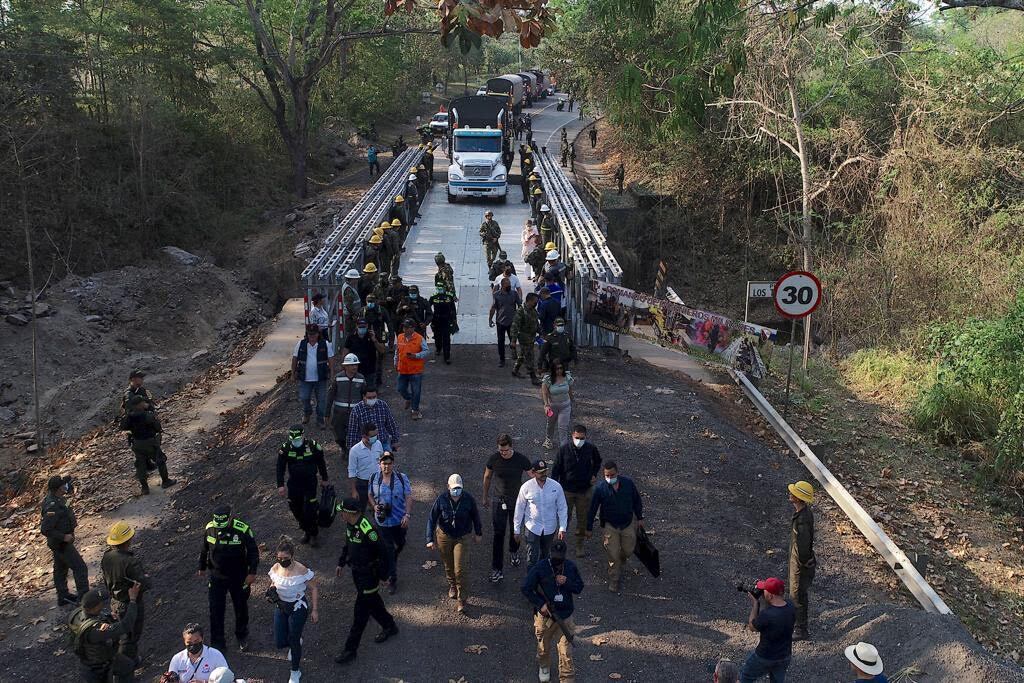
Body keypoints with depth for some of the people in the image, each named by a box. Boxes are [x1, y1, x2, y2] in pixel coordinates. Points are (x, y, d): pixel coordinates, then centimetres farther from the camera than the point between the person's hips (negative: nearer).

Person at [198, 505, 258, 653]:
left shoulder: (243, 530, -23)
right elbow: (204, 549, 5)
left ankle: (242, 637, 39)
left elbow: (253, 551, -12)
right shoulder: (210, 528, -13)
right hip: (217, 577, 2)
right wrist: (202, 567, 16)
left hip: (238, 578, -2)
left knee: (241, 608, 16)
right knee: (216, 611, 4)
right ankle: (218, 643, 20)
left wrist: (252, 572, -15)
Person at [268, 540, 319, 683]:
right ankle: (297, 641, 44)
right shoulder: (275, 568, -9)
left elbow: (314, 588, -13)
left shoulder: (302, 571, -24)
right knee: (280, 643, 7)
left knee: (294, 641, 5)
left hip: (297, 608, -5)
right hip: (281, 607, 5)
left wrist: (315, 609, -10)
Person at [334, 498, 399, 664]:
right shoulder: (350, 525, -4)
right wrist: (341, 563, 19)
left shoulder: (367, 530, -32)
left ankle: (350, 650, 11)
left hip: (368, 575, -9)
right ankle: (389, 626, 47)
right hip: (356, 572, 9)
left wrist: (382, 575, -18)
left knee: (360, 612, 1)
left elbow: (385, 552, -26)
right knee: (372, 602, 25)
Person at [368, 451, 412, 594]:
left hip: (400, 520, 0)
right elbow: (370, 495, 8)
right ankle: (392, 580, 16)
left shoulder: (402, 478, -13)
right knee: (388, 550, 4)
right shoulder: (373, 478, -7)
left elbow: (408, 497, -9)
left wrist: (407, 515, -19)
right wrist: (374, 506, -11)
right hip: (382, 521, 0)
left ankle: (393, 559, 56)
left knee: (400, 544, 22)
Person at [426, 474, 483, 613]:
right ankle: (452, 585, 50)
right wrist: (430, 539, -16)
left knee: (461, 569, -7)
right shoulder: (441, 500, -18)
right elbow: (431, 519, -12)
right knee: (448, 565, 20)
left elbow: (475, 516, 1)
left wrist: (478, 533, 11)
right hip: (444, 536, 1)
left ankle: (462, 600, 5)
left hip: (462, 538, -1)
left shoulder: (468, 499, -16)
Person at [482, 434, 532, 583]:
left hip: (517, 501, 0)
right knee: (498, 534, -4)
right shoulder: (493, 459, -13)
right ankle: (497, 569, 2)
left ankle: (514, 552, 49)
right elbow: (487, 477, 4)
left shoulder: (521, 459, -17)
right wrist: (485, 497, 13)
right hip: (499, 501, 0)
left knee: (515, 530, 18)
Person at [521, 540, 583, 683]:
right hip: (545, 614, -1)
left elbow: (579, 587, 3)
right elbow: (526, 589, -9)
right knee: (544, 647, 20)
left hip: (565, 616, 1)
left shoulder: (571, 567, -4)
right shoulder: (540, 568, -13)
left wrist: (566, 583, -16)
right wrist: (541, 604, -16)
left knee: (566, 652, -2)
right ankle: (543, 667, 49)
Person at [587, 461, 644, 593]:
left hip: (628, 523, 2)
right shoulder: (600, 488, -18)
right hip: (609, 525, -2)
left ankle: (619, 564, 48)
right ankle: (615, 582, 18)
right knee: (613, 555, -1)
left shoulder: (628, 483, -13)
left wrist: (640, 518, 10)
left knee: (628, 550, 14)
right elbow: (592, 509, -7)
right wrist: (589, 528, -1)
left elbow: (637, 501, 4)